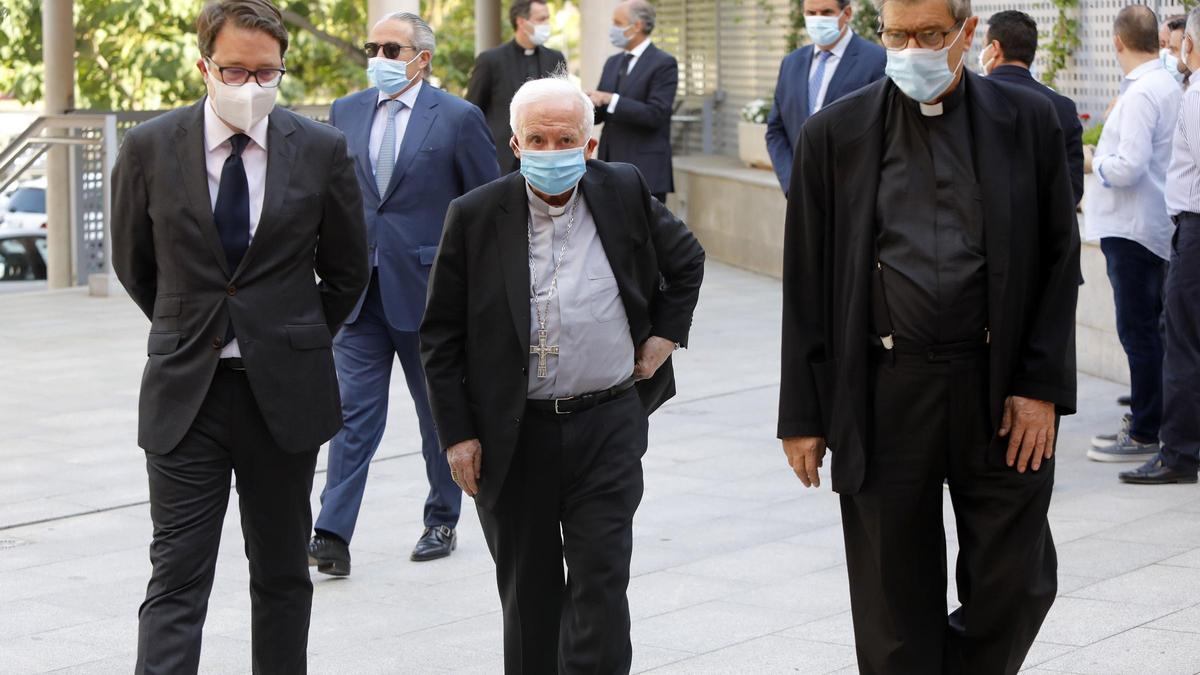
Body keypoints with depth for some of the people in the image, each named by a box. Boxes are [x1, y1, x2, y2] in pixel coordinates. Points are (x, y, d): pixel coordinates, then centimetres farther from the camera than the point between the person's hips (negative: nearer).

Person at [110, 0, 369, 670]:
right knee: (176, 579, -5)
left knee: (282, 573, 13)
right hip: (185, 393, -1)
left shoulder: (322, 150, -2)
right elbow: (133, 264, 11)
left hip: (284, 391, 1)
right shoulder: (150, 148, -3)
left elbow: (347, 271, 9)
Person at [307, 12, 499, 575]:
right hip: (359, 290, 3)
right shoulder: (345, 113, 8)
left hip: (428, 289, -2)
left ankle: (442, 523, 27)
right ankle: (332, 537, -8)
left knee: (439, 413, 11)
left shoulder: (458, 118, -4)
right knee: (354, 410, -4)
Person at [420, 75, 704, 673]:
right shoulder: (475, 216, -5)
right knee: (528, 592, 10)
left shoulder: (625, 193, -1)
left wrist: (664, 336, 8)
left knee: (602, 579, -3)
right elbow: (440, 337, 0)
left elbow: (686, 261, 18)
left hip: (607, 424, 0)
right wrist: (457, 434, -4)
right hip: (513, 434, 0)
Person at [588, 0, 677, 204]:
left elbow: (655, 115, -19)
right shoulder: (613, 63, 15)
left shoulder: (663, 63, -9)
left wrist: (610, 99, -20)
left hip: (645, 171, -8)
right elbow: (598, 115, 14)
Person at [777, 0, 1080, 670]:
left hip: (1000, 390, 0)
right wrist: (804, 415, 1)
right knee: (896, 613, 6)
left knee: (1016, 585, 5)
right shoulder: (835, 134, 3)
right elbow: (806, 284, 4)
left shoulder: (1030, 120, 3)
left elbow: (1061, 259, 4)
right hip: (884, 397, 0)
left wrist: (1043, 387, -4)